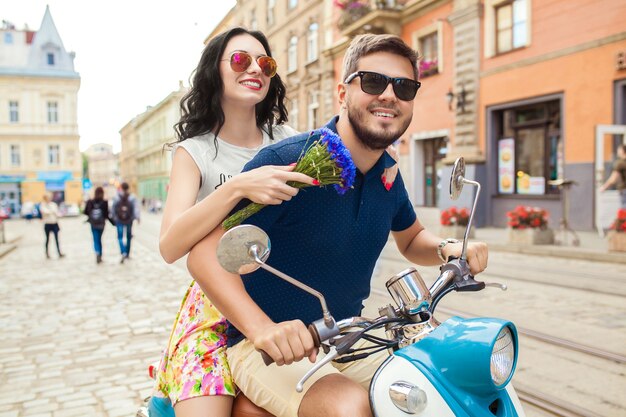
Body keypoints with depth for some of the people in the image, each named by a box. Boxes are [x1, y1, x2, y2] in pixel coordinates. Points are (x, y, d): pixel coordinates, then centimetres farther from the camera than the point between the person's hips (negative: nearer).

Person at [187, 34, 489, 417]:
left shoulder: (387, 173, 4)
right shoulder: (285, 162, -18)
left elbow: (411, 238, 21)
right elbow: (206, 253, -23)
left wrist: (449, 249, -1)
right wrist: (262, 327, -38)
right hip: (270, 348, -6)